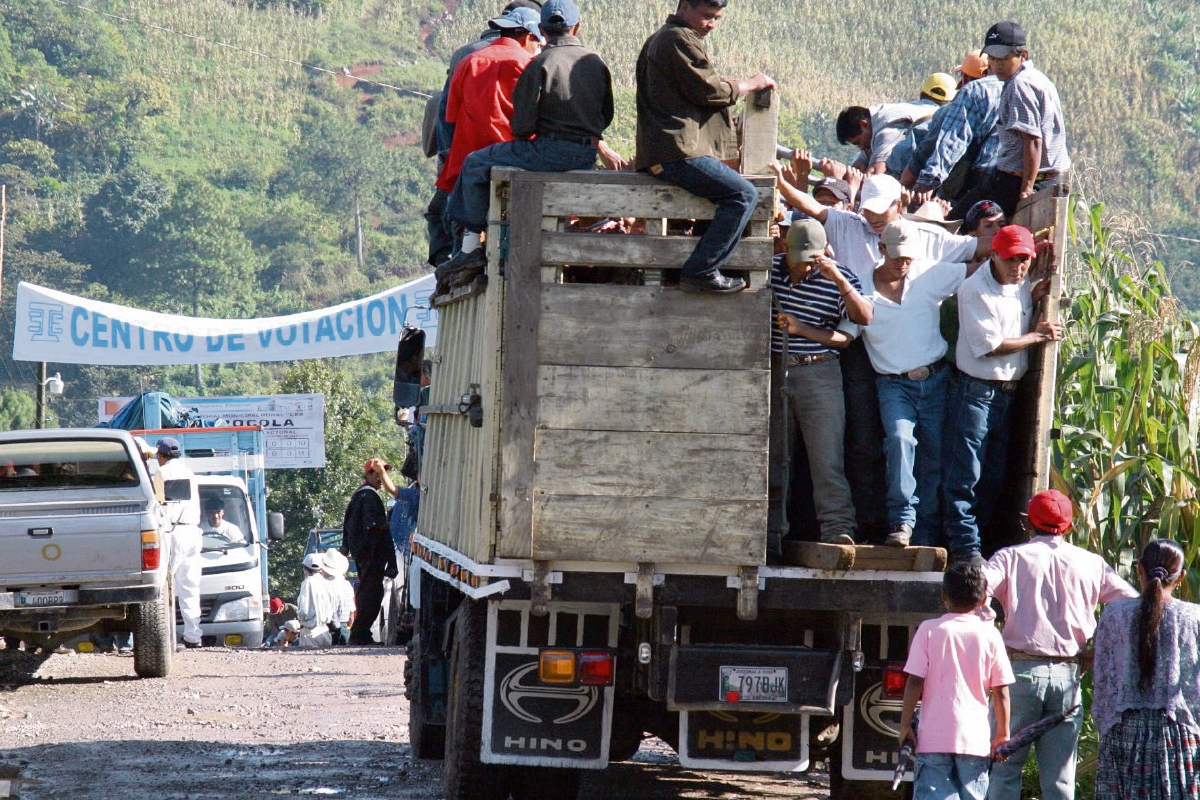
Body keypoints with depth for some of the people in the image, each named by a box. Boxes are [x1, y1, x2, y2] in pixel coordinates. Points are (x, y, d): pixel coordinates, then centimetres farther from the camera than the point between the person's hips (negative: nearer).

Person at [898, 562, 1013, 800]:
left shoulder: (928, 630, -1)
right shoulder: (990, 635, 2)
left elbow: (915, 682, -4)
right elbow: (1001, 691, 3)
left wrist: (905, 724, 3)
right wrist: (1003, 734, 11)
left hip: (934, 736, -1)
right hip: (976, 738, 1)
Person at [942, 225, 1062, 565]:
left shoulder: (1021, 284, 7)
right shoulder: (975, 290, -17)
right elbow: (990, 345, -18)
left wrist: (1033, 298, 3)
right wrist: (1037, 336, -10)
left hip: (1009, 393, 8)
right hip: (975, 391, -8)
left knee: (994, 476, 12)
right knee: (965, 473, -7)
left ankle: (977, 535, 20)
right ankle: (964, 546, -5)